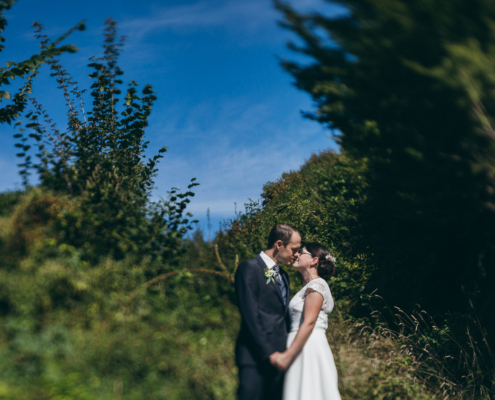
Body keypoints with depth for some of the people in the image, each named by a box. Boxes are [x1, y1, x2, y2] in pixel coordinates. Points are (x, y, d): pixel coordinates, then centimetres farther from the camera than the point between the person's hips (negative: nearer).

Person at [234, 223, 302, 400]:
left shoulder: (282, 275, 19)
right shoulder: (249, 269, -7)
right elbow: (251, 317, -14)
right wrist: (268, 353, -15)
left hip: (278, 357, 8)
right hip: (256, 358, -8)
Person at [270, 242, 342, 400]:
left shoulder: (316, 285, -9)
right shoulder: (309, 286, 20)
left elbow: (309, 323, -19)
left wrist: (287, 355, -22)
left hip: (309, 346, -9)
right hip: (304, 349, 9)